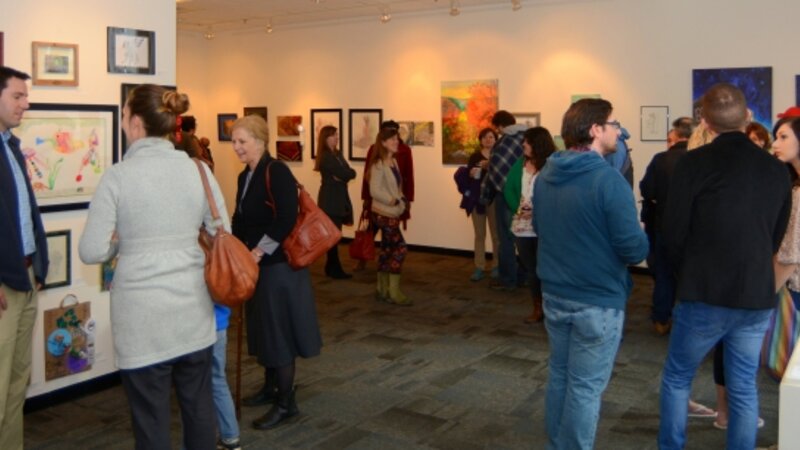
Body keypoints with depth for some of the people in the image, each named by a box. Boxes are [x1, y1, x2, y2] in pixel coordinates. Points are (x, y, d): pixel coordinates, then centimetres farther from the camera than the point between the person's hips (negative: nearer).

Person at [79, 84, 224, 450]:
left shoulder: (117, 176, -11)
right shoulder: (198, 170, 0)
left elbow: (92, 252, -10)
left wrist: (126, 241, 8)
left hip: (142, 314, -4)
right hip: (193, 308, 4)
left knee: (151, 417, 8)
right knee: (199, 407, 17)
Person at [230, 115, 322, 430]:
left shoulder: (276, 171, -16)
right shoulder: (245, 176, 11)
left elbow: (287, 219, -25)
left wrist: (260, 251, -23)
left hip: (278, 264, -8)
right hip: (256, 264, 9)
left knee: (278, 330, -1)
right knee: (263, 328, 17)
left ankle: (287, 403, 11)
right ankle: (270, 387, 33)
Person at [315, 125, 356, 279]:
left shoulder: (337, 154, 16)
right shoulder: (325, 157, -12)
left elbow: (351, 173, 5)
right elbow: (345, 173, -19)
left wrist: (342, 176, -12)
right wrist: (346, 174, 0)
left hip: (339, 197, 8)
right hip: (330, 198, -8)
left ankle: (331, 267, 18)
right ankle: (335, 269, -1)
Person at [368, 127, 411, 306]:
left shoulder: (393, 162, 11)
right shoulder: (379, 164, -15)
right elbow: (375, 191, -21)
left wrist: (402, 200, 0)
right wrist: (393, 201, -19)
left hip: (391, 213, 9)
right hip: (384, 214, -9)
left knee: (387, 250, 12)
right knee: (400, 249, -9)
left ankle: (383, 290, 20)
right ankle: (394, 292, -2)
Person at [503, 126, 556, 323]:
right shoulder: (520, 164, 7)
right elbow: (508, 189, 11)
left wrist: (537, 210, -22)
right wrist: (517, 207, -4)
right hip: (522, 226, 6)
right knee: (531, 269, 15)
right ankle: (538, 308, 29)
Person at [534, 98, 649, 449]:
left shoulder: (544, 177, 3)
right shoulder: (608, 179, -20)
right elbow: (634, 249, -20)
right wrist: (643, 240, 1)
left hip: (554, 294, 7)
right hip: (598, 301, -7)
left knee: (559, 375, 20)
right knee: (585, 387, 5)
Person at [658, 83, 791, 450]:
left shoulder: (694, 163, -10)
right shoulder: (777, 170, 5)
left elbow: (674, 233, -7)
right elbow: (777, 236, 13)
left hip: (705, 295, -4)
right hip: (758, 296, 4)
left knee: (676, 380, 13)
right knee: (744, 389, 14)